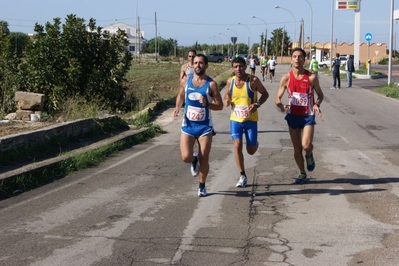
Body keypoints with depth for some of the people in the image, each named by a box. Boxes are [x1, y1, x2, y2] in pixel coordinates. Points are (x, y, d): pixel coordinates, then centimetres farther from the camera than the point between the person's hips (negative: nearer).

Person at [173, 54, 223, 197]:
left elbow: (220, 105, -5)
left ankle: (202, 186, 24)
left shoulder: (211, 84, -9)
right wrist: (177, 108, -1)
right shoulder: (185, 81, -1)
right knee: (186, 157, -11)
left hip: (205, 126, -2)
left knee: (204, 159, 1)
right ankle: (194, 160, 28)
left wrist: (207, 104, -23)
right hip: (188, 125, 2)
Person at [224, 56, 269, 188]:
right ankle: (242, 176, 3)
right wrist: (226, 101, -9)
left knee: (251, 151, 4)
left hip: (251, 119, -2)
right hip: (235, 119, 2)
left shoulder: (253, 80, -11)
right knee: (237, 146, -10)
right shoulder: (230, 81, -2)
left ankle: (255, 143, 43)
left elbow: (265, 94, -1)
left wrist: (257, 104, -19)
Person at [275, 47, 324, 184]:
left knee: (306, 145, -18)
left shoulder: (311, 77, -8)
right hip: (293, 116, 2)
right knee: (297, 149, 8)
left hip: (308, 116, -2)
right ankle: (302, 173, 29)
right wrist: (281, 105, -22)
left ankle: (309, 155, 19)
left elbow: (320, 94, 4)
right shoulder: (286, 78, -4)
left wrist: (317, 104, -18)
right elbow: (278, 98, 2)